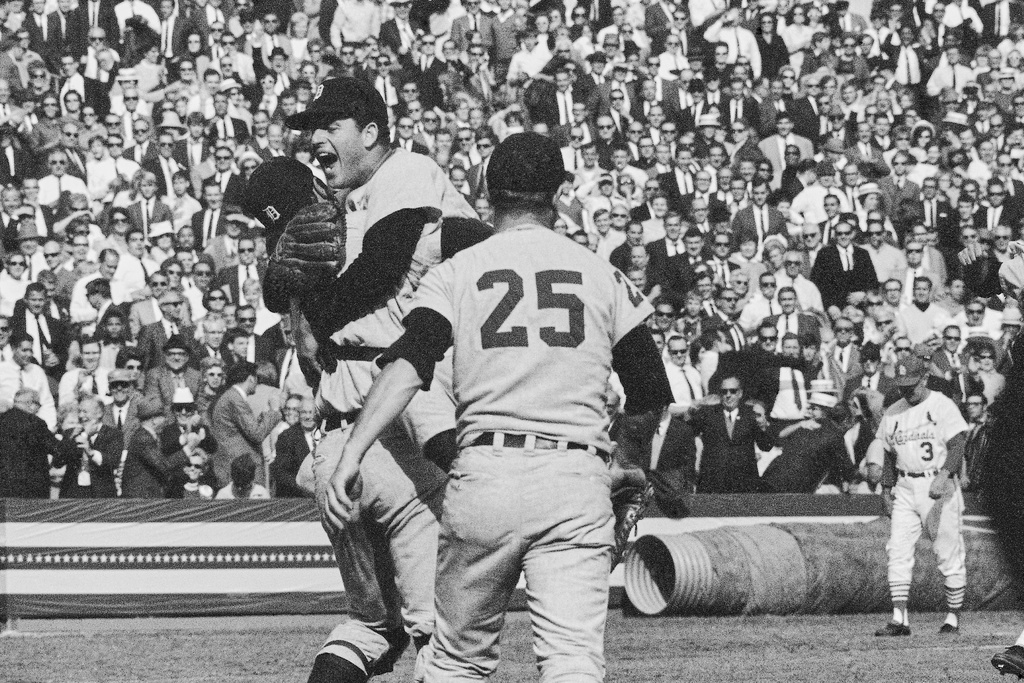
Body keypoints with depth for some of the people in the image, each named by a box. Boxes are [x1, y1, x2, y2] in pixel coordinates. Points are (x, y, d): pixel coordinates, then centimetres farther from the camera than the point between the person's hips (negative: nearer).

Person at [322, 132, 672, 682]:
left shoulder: (456, 272, 9)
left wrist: (352, 452, -14)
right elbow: (651, 400, 14)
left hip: (485, 472, 0)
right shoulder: (603, 276, 14)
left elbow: (407, 365, -6)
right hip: (578, 481, 0)